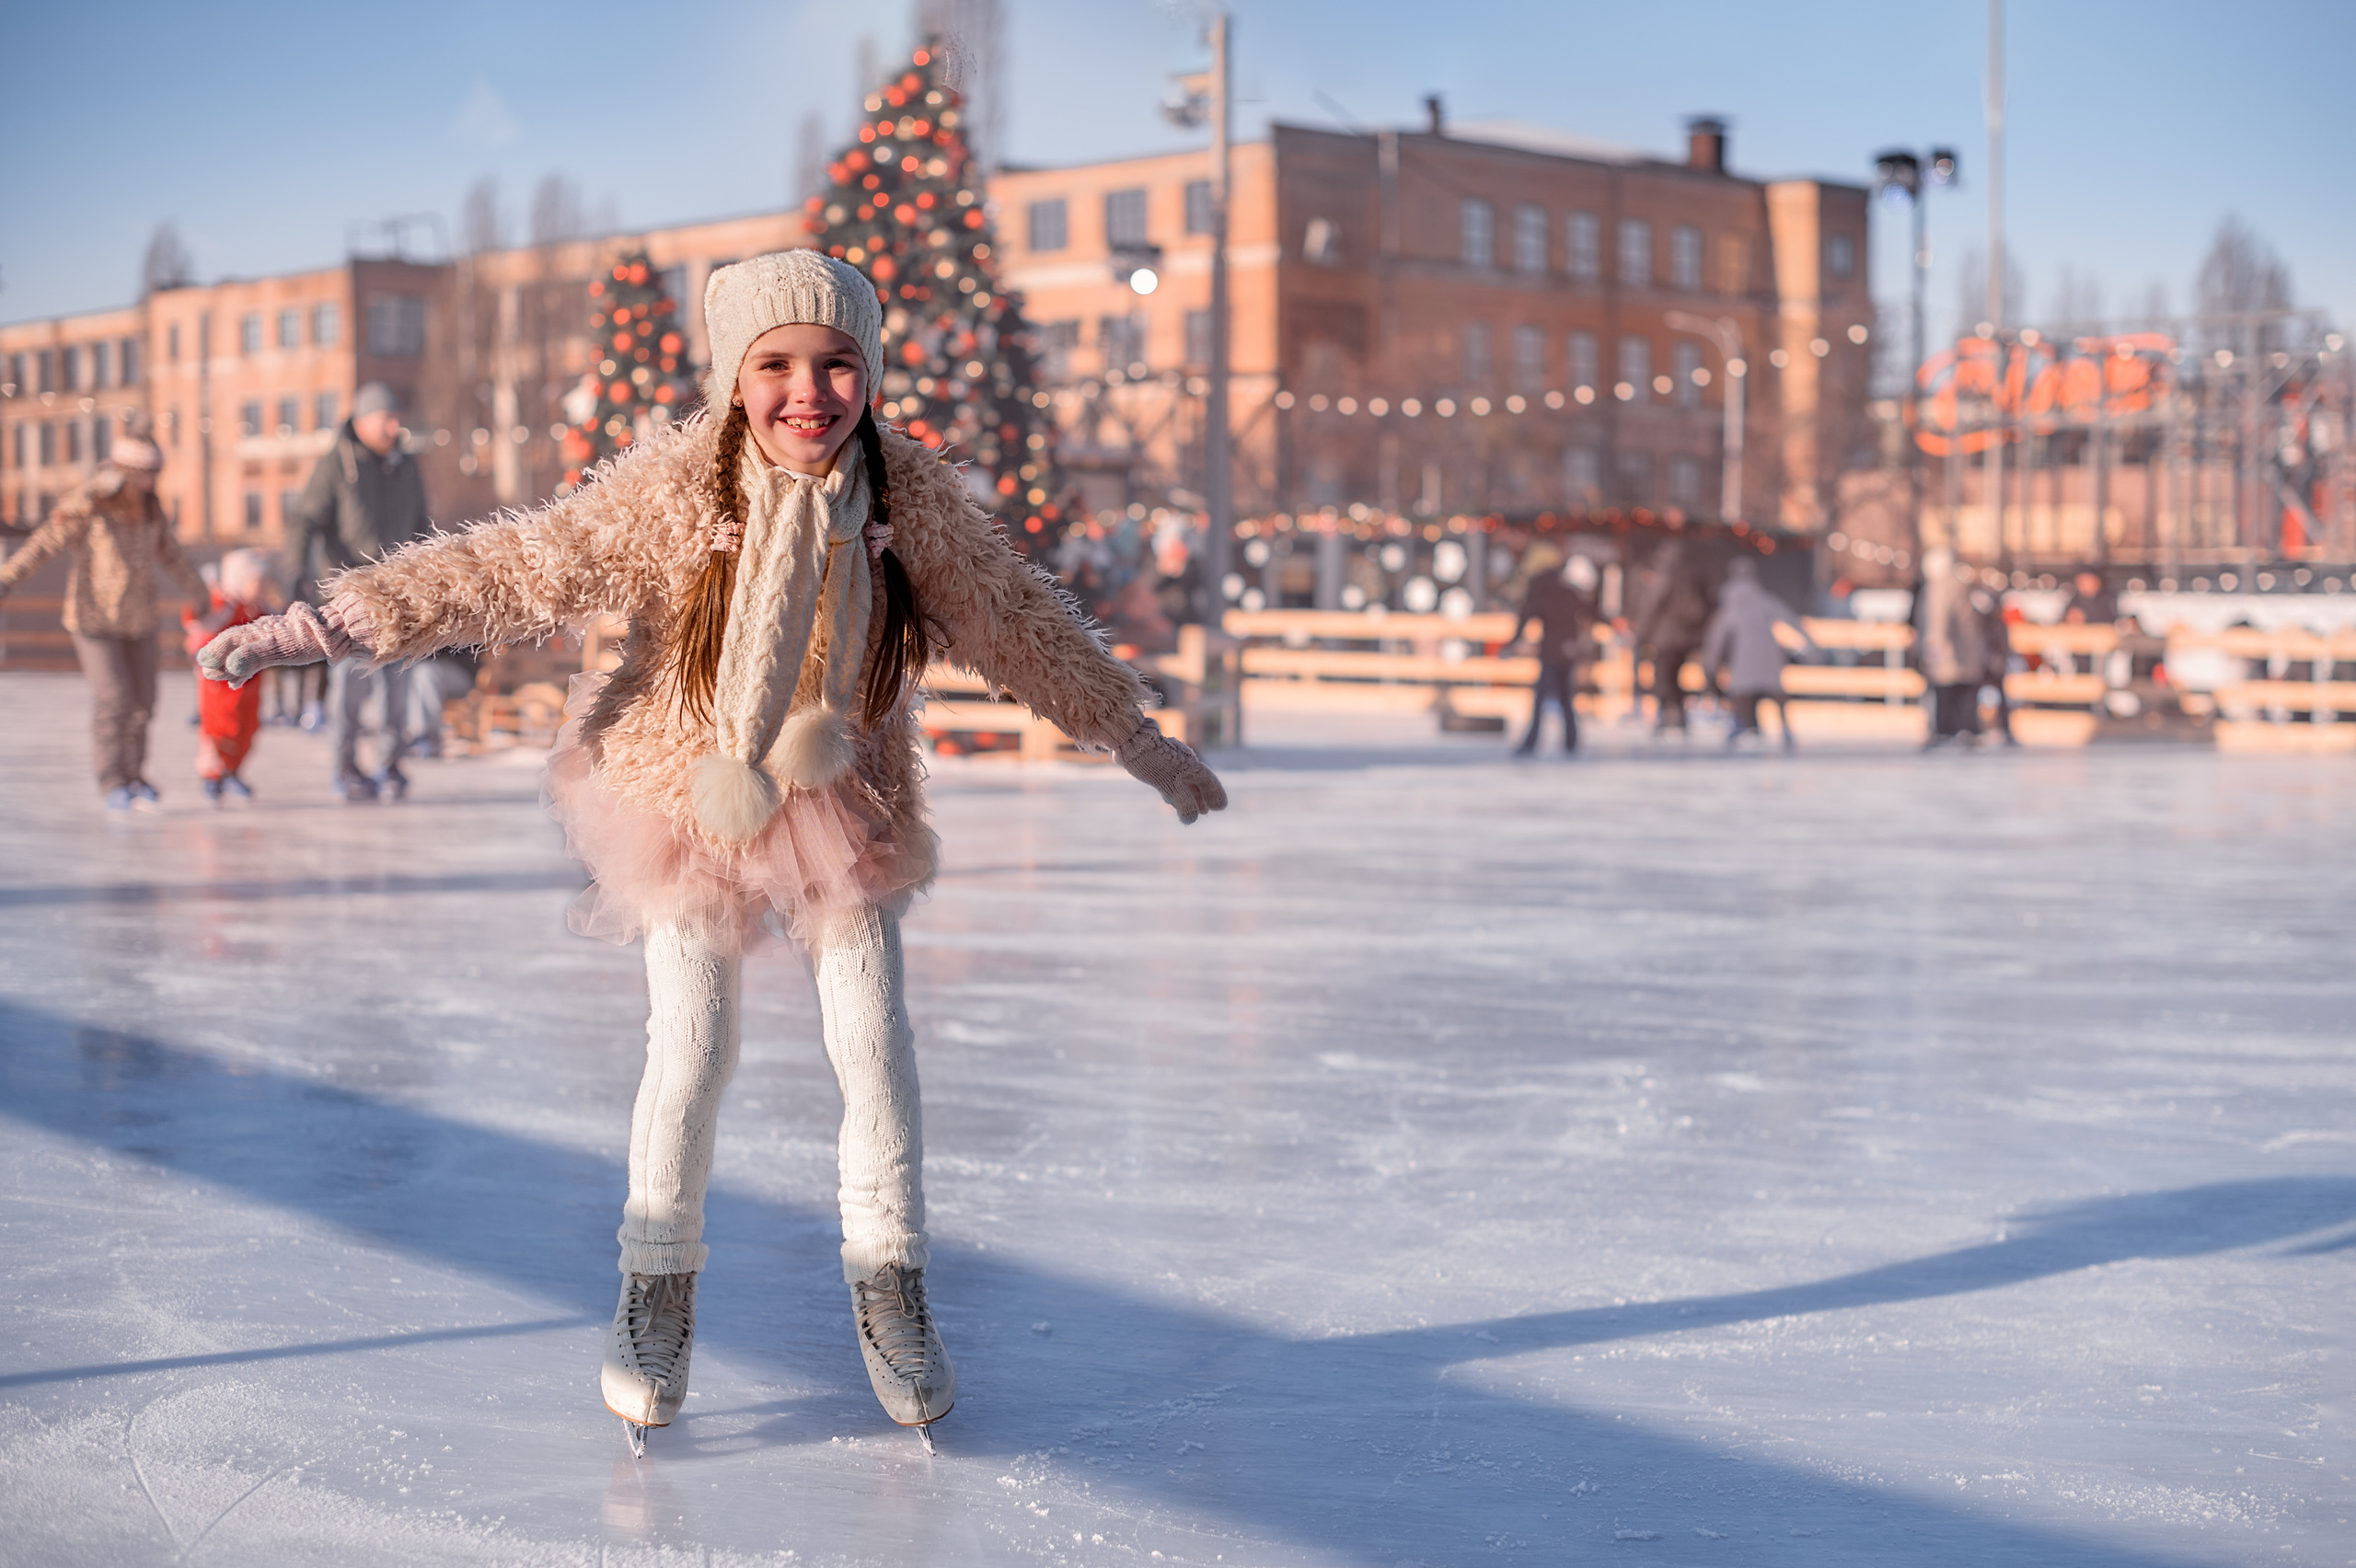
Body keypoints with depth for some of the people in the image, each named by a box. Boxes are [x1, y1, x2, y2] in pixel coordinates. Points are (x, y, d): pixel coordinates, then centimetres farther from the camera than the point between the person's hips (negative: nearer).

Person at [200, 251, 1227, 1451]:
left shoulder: (911, 494, -14)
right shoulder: (673, 490, -21)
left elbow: (1020, 624, 0)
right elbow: (508, 572, -22)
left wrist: (1141, 742, 9)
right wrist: (323, 627, -30)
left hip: (844, 802, 2)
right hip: (686, 799, -2)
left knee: (874, 1040, 0)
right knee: (691, 1048, -2)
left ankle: (889, 1285, 19)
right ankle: (657, 1284, 21)